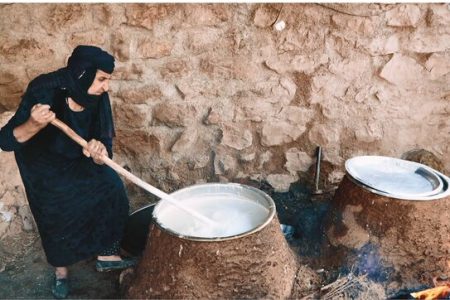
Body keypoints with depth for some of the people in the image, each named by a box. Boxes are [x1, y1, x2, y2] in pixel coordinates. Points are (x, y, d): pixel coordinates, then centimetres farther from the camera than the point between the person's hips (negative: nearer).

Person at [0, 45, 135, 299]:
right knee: (55, 213, -2)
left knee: (112, 191, -10)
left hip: (79, 157, 4)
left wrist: (98, 151, -44)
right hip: (42, 160, -3)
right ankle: (61, 270, 25)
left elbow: (104, 140, -20)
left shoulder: (97, 97, -24)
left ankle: (107, 256, 8)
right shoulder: (43, 91, -35)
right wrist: (33, 125, -55)